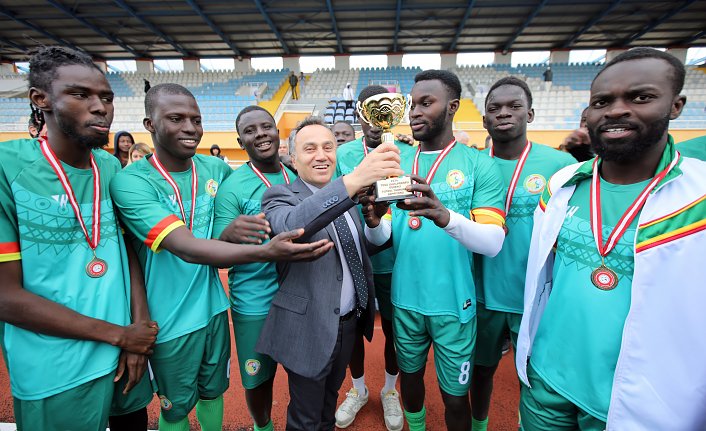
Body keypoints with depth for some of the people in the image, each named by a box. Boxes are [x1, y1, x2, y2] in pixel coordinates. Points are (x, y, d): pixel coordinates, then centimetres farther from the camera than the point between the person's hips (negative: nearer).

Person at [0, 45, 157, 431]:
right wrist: (118, 334, -13)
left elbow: (129, 251, 2)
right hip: (56, 375, -4)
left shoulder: (112, 168, -2)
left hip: (125, 352, 4)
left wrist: (139, 326, -10)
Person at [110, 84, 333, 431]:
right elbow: (187, 247, -33)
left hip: (213, 307, 4)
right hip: (170, 321, -3)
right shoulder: (130, 181, -20)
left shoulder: (215, 168, -4)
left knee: (213, 391, 24)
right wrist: (266, 252, -45)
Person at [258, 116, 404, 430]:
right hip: (309, 327, -5)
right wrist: (353, 180, -49)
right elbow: (289, 225, -39)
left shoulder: (347, 199, 5)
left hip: (350, 321, 6)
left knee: (330, 397, 29)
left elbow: (360, 249, 9)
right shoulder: (280, 195, -15)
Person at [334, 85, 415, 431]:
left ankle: (390, 391, 45)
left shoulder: (409, 154, -6)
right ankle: (358, 389, 46)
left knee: (393, 328, 16)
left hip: (393, 262, -1)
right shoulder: (344, 154, -3)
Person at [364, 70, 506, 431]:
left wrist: (444, 216, -37)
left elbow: (493, 242, -18)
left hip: (453, 304, -3)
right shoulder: (397, 165, 2)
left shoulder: (479, 165, -9)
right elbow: (382, 238, -1)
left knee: (455, 397, 14)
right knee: (409, 376, 24)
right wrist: (373, 223, -24)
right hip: (404, 299, 4)